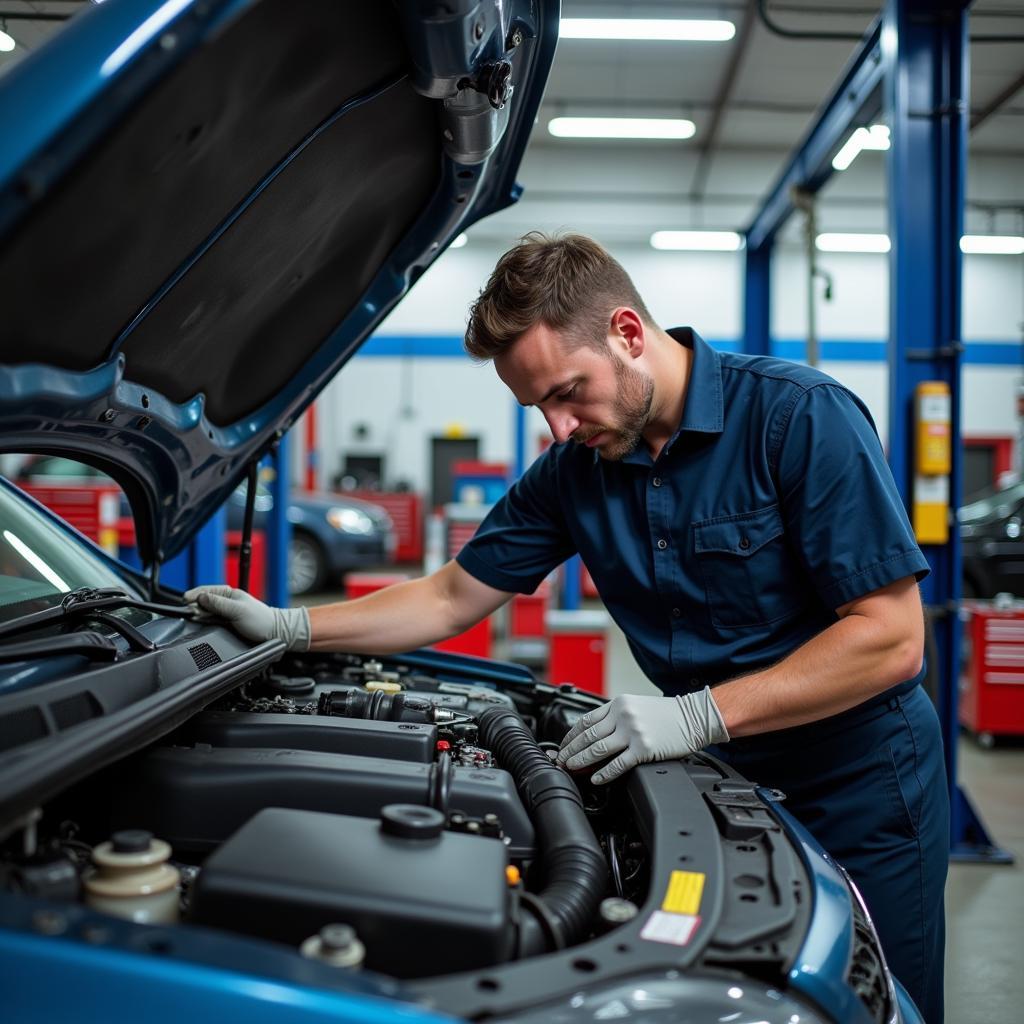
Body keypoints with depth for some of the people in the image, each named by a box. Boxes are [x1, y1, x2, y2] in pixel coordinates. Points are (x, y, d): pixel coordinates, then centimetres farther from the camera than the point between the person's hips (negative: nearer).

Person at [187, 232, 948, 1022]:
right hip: (721, 778, 5)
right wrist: (292, 628, -4)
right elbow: (451, 599, 5)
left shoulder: (800, 416, -20)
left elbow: (890, 638, -23)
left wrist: (699, 715, -29)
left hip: (859, 783, -4)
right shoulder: (573, 469, -3)